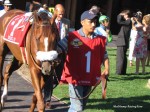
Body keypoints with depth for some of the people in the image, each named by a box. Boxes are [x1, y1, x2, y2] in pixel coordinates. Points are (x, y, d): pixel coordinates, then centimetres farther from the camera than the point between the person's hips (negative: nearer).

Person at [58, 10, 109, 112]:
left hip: (90, 79, 5)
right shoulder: (72, 37, -10)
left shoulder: (100, 39, 2)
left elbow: (104, 56, 12)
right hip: (75, 78, -5)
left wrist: (107, 68, -3)